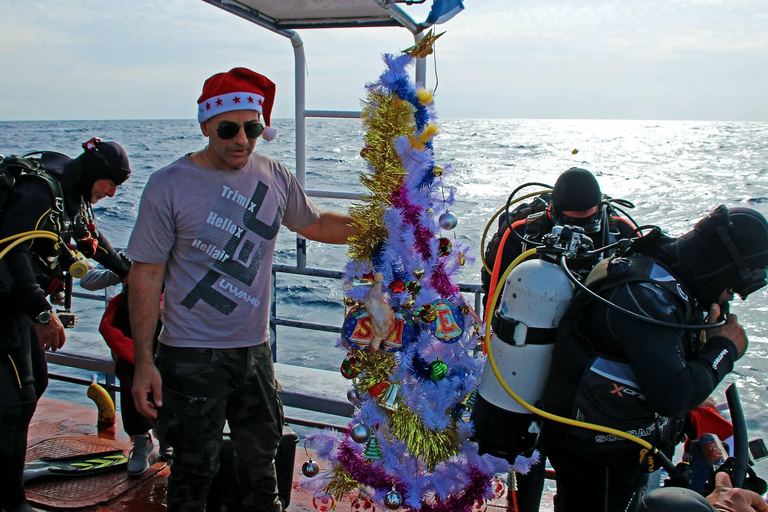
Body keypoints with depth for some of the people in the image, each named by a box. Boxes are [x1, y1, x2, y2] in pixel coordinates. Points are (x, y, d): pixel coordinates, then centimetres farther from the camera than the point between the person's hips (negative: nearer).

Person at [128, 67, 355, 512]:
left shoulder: (274, 176, 0)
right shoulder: (170, 186, -13)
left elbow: (316, 224, 17)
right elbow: (146, 275, -11)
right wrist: (144, 361, -14)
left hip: (255, 348, 5)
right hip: (192, 357, -4)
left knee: (262, 456, 21)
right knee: (195, 471, 7)